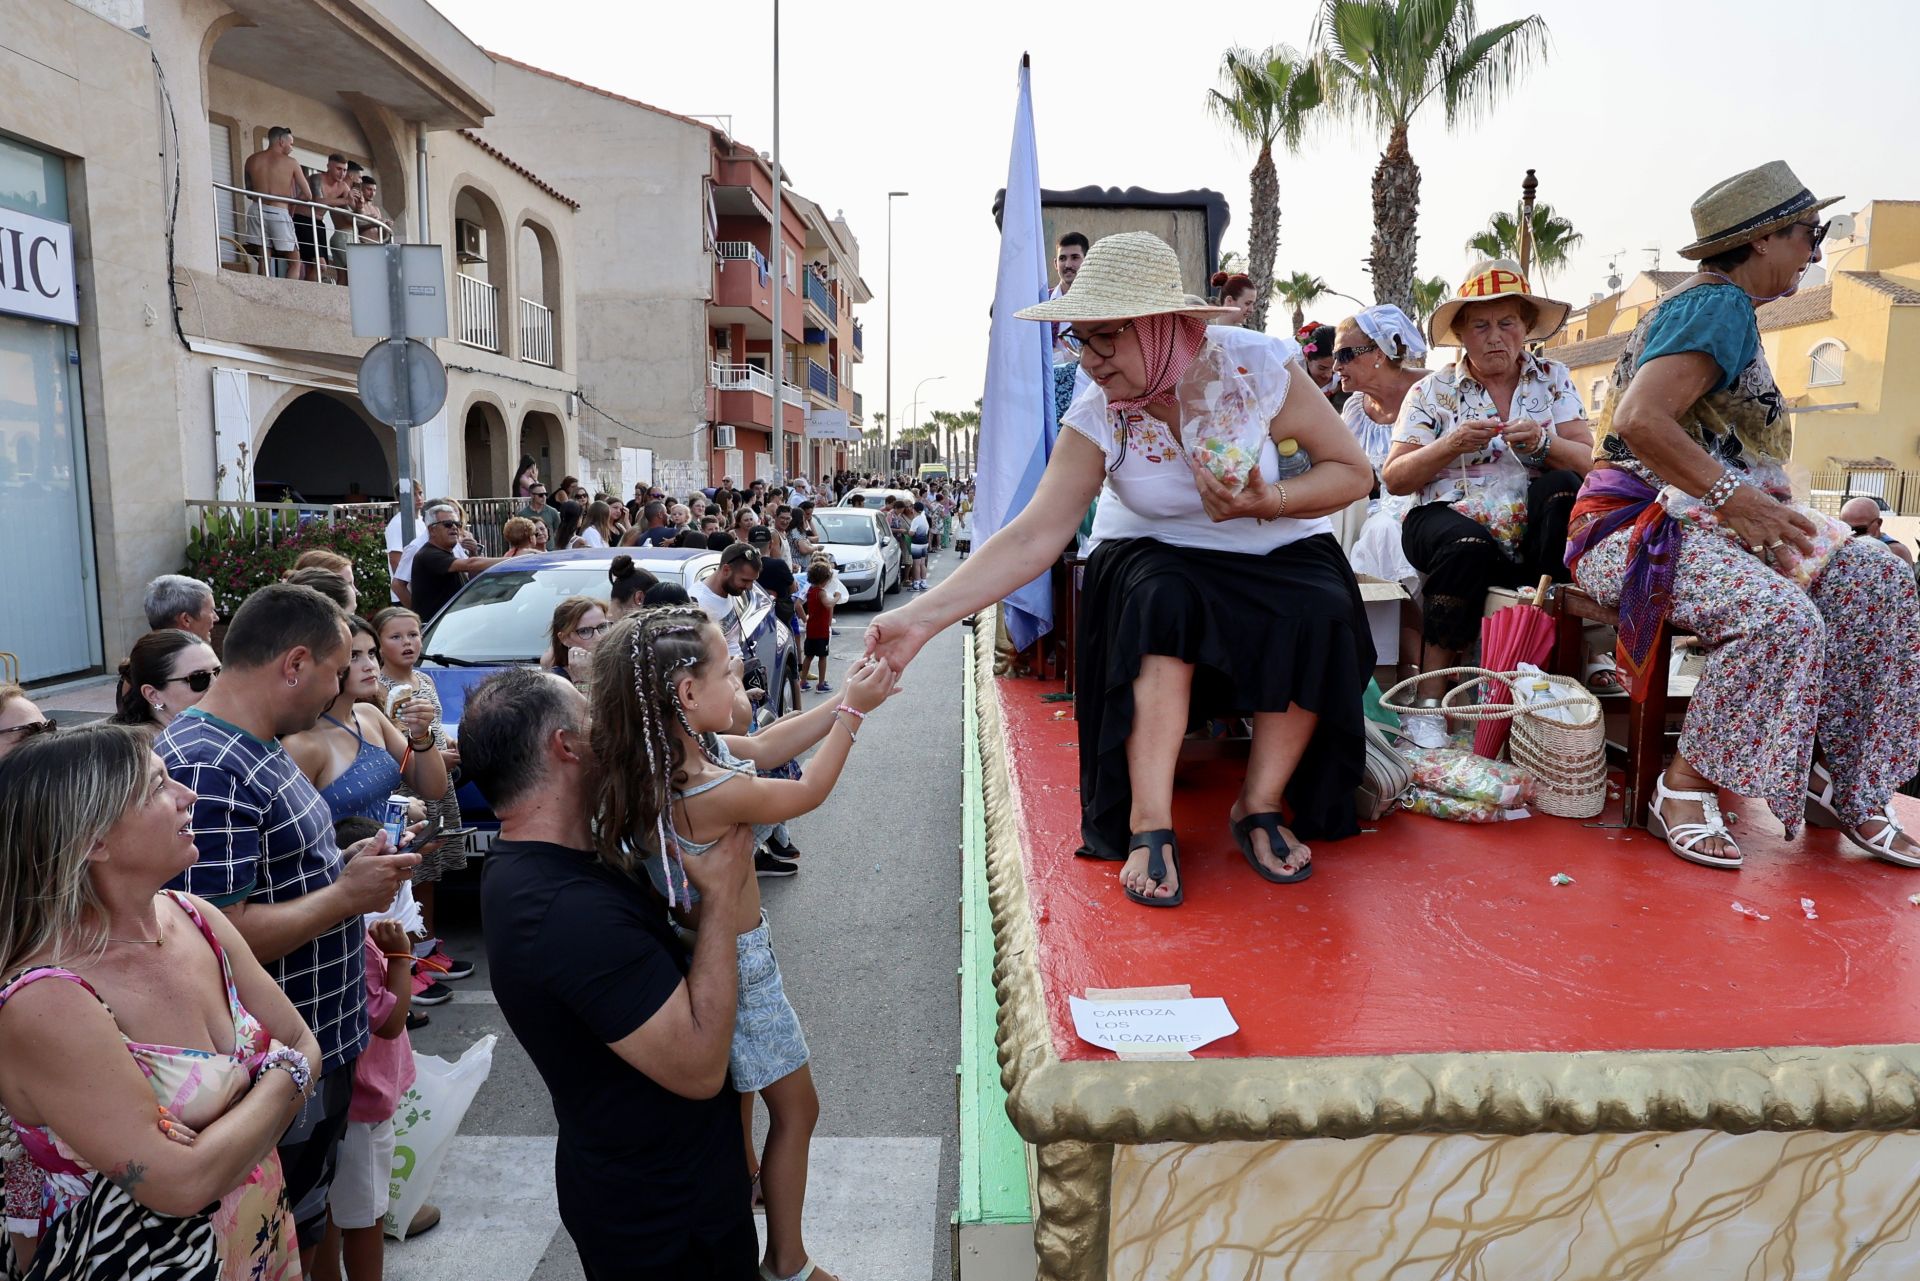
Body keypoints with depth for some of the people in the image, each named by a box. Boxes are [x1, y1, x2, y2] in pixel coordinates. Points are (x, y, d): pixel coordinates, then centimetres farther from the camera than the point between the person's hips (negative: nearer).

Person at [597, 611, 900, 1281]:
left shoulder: (673, 750, -11)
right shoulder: (716, 793, -35)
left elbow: (763, 746, 3)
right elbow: (809, 790, -18)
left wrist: (845, 699, -1)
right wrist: (854, 710, -9)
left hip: (704, 943, 8)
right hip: (736, 961, -8)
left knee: (736, 1090, 32)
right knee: (796, 1108, 12)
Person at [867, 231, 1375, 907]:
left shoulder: (1260, 365, -19)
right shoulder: (1097, 414, -17)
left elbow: (1353, 470, -9)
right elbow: (1032, 538, -24)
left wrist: (1268, 503, -29)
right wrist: (922, 617, -34)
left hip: (1276, 552, 1)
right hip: (1155, 556, 0)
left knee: (1321, 614, -30)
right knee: (1161, 600, -34)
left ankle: (1259, 805, -11)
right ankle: (1149, 825, -28)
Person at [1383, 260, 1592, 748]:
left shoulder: (1553, 378, 12)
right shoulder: (1433, 391, 6)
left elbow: (1587, 462, 3)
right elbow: (1393, 478, 0)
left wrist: (1543, 442, -17)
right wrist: (1451, 445, -15)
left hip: (1531, 526, 3)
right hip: (1450, 519, -2)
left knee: (1562, 489, -28)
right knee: (1468, 547, -36)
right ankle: (1430, 697, -25)